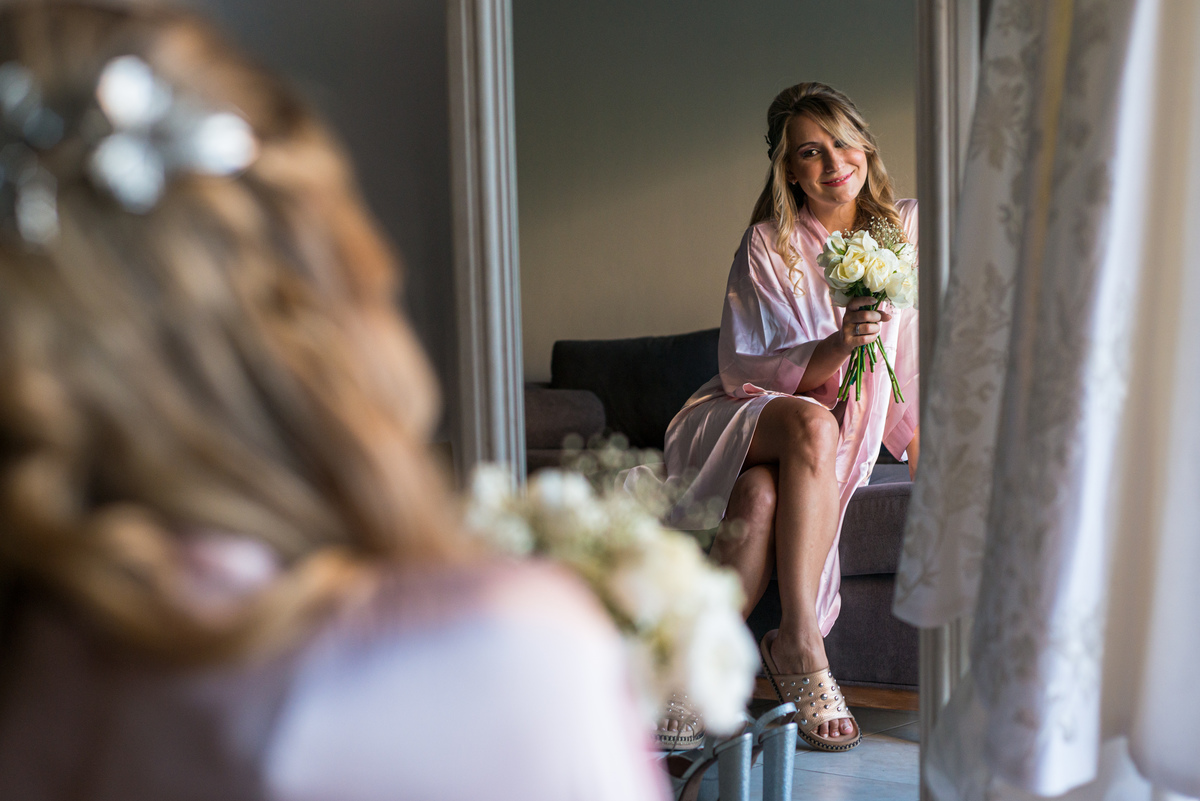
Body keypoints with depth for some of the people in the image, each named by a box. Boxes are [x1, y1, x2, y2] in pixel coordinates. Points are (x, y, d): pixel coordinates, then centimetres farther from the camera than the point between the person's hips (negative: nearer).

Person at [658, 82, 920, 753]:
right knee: (811, 425, -37)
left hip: (847, 440, 1)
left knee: (763, 499, -34)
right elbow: (742, 371, -11)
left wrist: (927, 469, -4)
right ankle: (801, 646, -35)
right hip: (742, 420, -1)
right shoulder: (768, 245, -6)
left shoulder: (906, 228, 1)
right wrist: (836, 348, -27)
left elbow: (916, 365, 4)